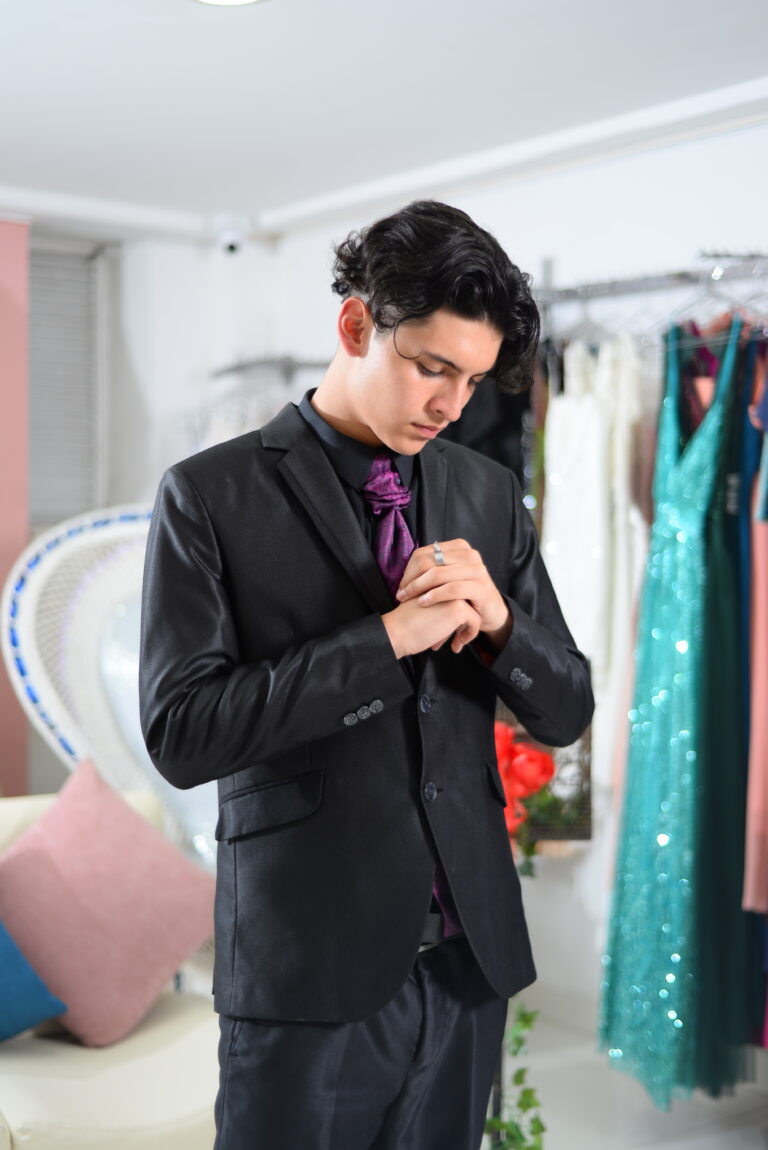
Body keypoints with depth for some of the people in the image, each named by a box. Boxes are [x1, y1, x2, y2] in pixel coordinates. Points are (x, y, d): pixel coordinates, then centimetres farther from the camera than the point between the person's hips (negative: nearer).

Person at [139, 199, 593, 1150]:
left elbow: (565, 713, 8)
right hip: (310, 965, -4)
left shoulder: (491, 494, 6)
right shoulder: (210, 496, -7)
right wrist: (388, 636, -20)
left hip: (470, 955, 4)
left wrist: (497, 618, -13)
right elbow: (179, 733, -15)